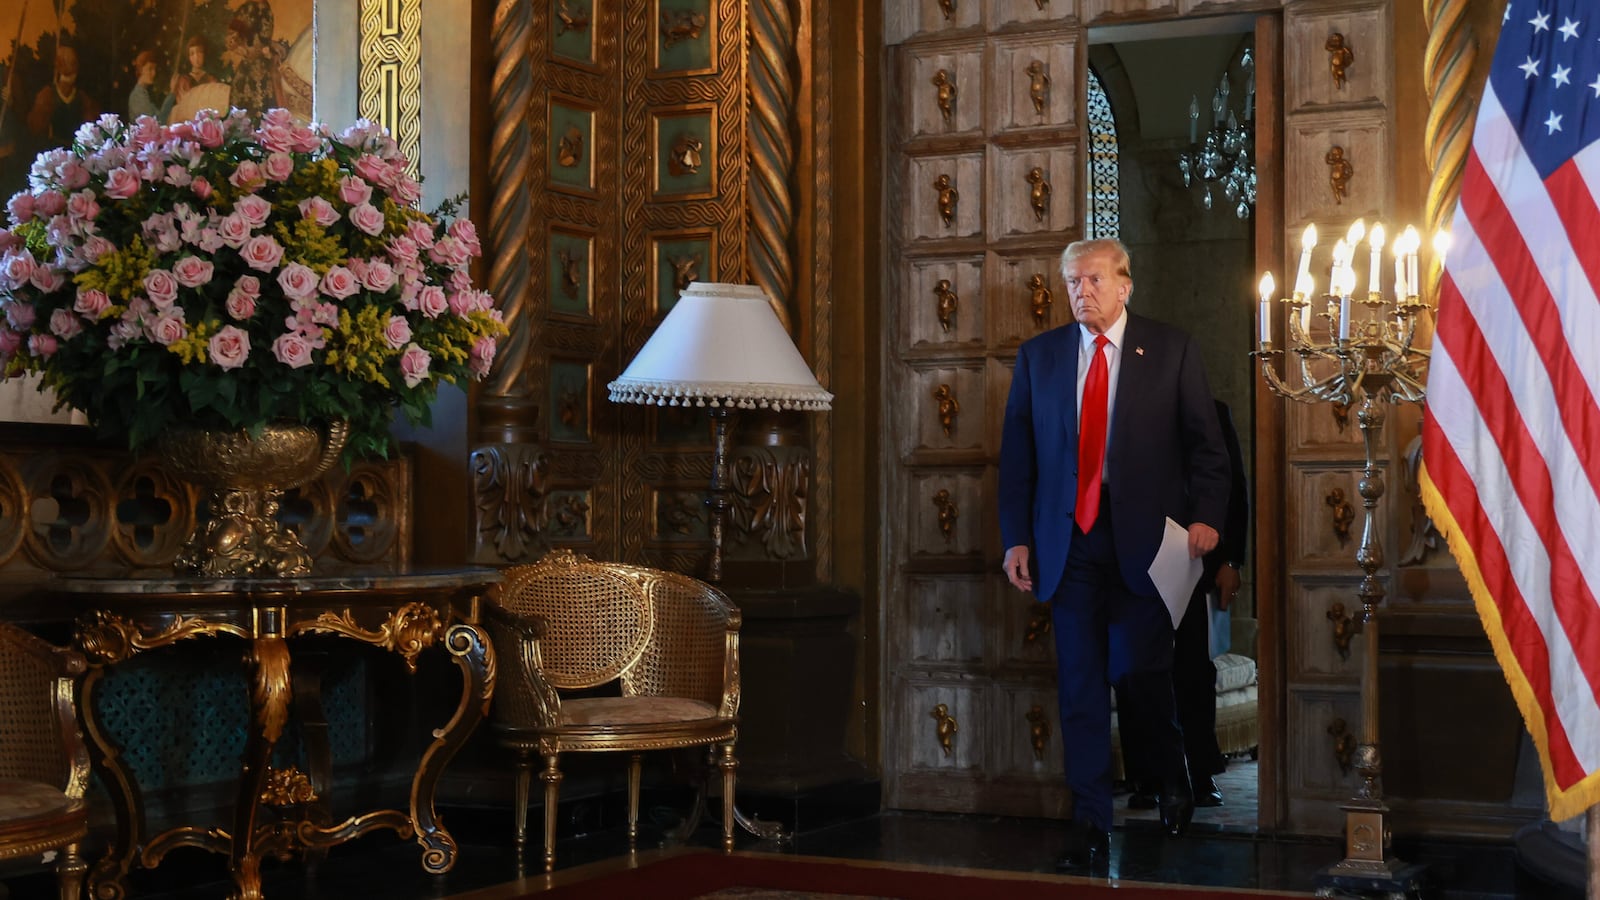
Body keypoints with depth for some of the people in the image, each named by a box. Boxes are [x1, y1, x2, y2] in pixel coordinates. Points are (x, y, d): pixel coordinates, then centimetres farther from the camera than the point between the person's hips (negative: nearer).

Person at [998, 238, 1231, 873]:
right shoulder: (1039, 356, 10)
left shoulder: (1172, 351, 4)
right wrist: (1016, 537, 1)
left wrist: (1206, 515, -10)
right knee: (1080, 684, 2)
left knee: (1140, 669, -2)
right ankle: (1089, 824, 8)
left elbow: (1205, 443, 2)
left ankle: (1174, 773, 30)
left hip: (1145, 537, -2)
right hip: (1068, 538, 2)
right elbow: (1016, 454, 8)